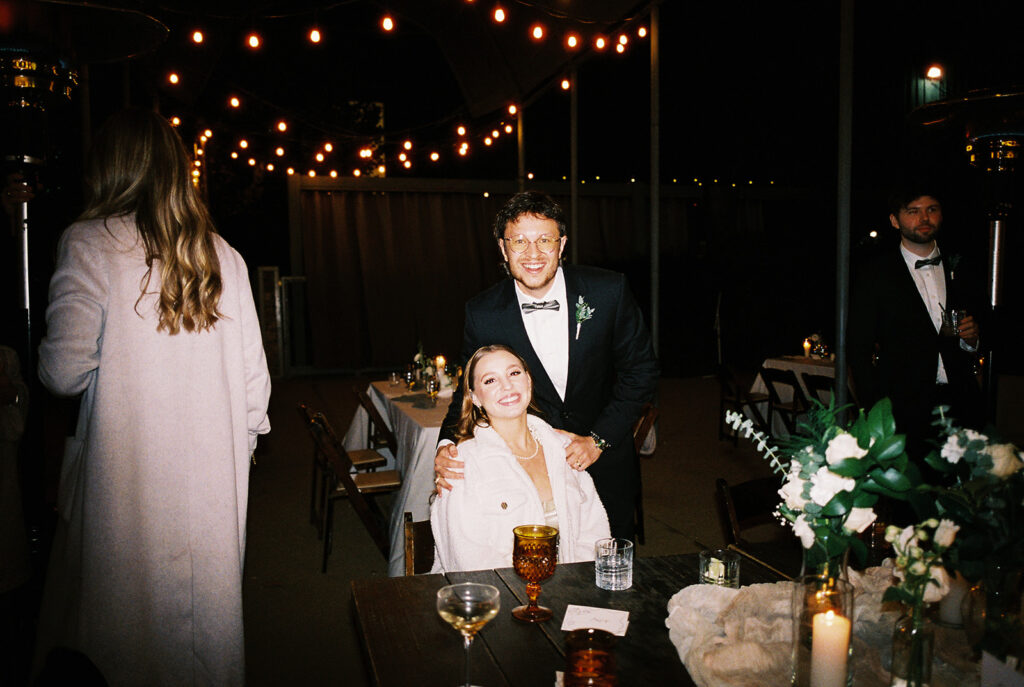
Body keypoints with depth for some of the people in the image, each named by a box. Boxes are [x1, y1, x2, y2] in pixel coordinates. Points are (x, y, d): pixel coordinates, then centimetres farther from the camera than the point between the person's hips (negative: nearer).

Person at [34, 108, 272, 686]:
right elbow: (254, 373, 4)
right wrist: (244, 440, 16)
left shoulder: (91, 244, -8)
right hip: (216, 467, 4)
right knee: (206, 598, 17)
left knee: (123, 606, 12)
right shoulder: (223, 254, 4)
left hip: (128, 471, -4)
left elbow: (64, 372, -13)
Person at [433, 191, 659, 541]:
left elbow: (641, 369, -5)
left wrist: (598, 440, -12)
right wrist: (448, 445, -21)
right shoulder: (482, 313, -13)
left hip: (604, 464, 1)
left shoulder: (608, 291, -15)